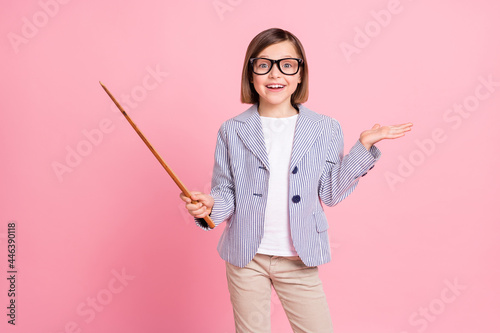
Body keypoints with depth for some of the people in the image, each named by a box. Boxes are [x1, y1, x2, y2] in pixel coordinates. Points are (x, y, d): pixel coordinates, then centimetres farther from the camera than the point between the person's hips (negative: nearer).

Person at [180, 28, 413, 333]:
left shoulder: (326, 129, -3)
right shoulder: (232, 131, -3)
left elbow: (330, 193, -4)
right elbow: (226, 193, 0)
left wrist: (364, 146, -10)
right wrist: (209, 206, -22)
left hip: (299, 261, 0)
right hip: (246, 256, 1)